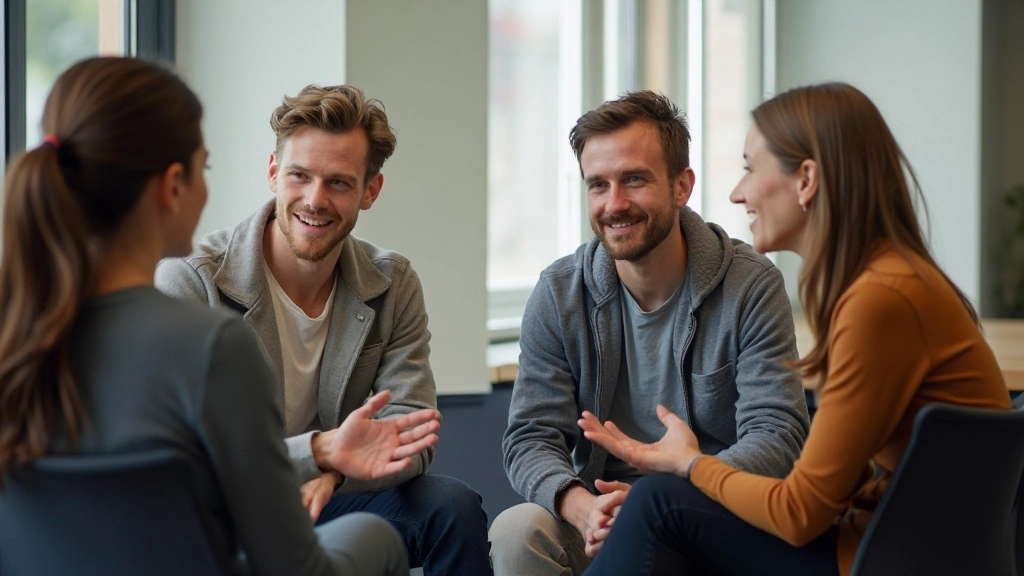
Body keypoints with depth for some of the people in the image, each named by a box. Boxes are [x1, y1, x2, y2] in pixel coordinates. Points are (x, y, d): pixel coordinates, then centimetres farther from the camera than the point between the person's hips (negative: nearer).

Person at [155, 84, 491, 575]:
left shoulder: (393, 285, 0)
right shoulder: (188, 284, -15)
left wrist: (331, 473, -31)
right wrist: (321, 450, -38)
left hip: (323, 500, 5)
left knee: (451, 506, -21)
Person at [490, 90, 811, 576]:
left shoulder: (751, 288, -7)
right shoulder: (559, 295, 1)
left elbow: (775, 439, -14)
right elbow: (530, 438, -3)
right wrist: (582, 507, -27)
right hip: (596, 517, 2)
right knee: (517, 531, -28)